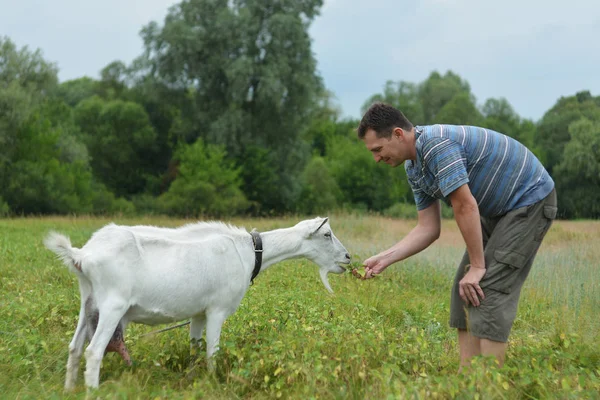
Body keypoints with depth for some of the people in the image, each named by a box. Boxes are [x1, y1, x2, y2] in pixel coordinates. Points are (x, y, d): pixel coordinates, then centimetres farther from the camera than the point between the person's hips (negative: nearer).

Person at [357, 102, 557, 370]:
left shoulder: (436, 143, -27)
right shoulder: (414, 168, 3)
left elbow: (466, 206, -28)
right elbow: (428, 228, 3)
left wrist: (477, 266, -22)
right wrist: (385, 258, -6)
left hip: (530, 200, -9)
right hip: (498, 209, 10)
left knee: (490, 288, -14)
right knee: (466, 288, 4)